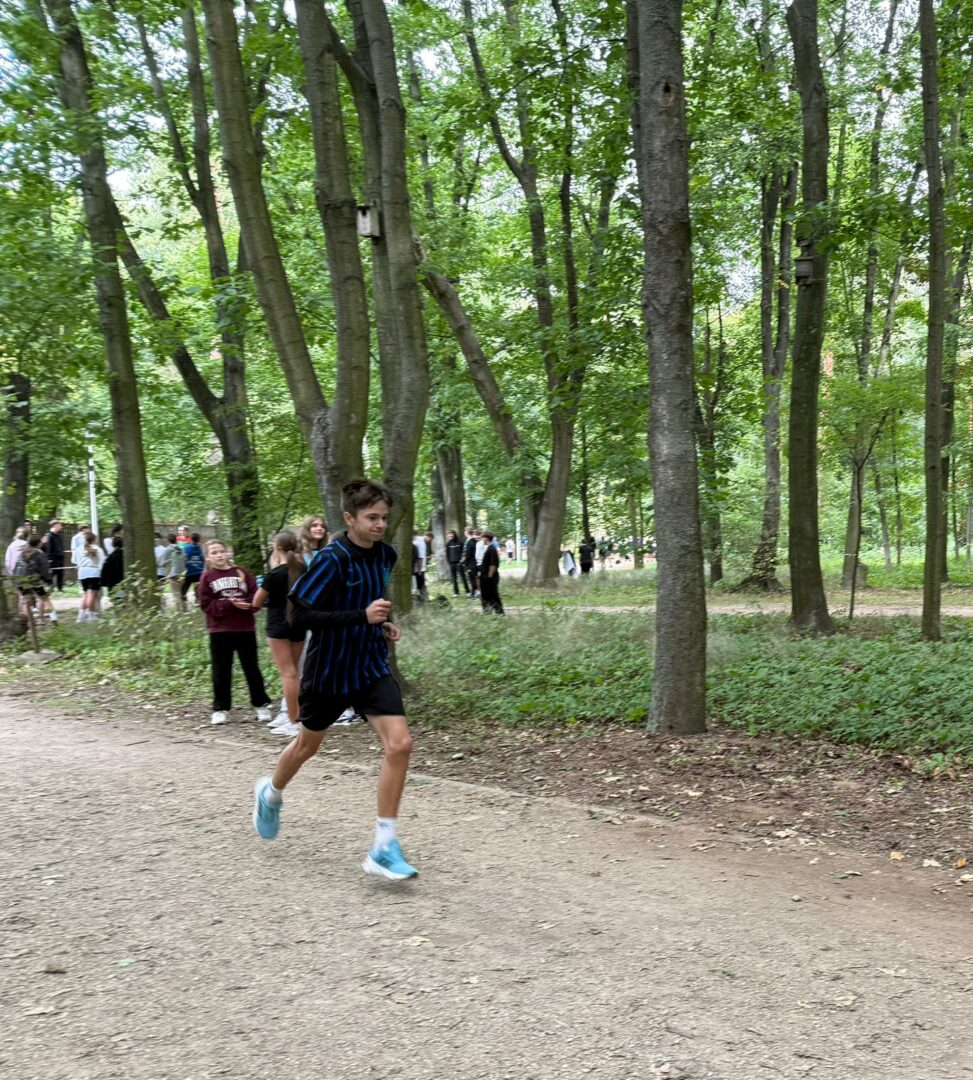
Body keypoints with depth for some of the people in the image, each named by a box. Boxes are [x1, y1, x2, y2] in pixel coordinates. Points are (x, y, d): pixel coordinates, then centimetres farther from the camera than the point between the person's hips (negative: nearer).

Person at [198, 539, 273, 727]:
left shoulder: (242, 573, 4)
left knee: (252, 668, 8)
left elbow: (255, 596, 1)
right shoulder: (207, 577, 1)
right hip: (219, 630, -1)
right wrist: (230, 604, -16)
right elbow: (206, 605, -6)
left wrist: (246, 604, -20)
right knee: (221, 672, 4)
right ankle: (221, 709, 13)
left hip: (245, 628, 1)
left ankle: (261, 705, 18)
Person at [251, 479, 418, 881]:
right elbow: (300, 615, -25)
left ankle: (384, 848, -4)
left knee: (399, 744, -13)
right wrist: (362, 616, -31)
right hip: (329, 670, -4)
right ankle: (271, 793, 51)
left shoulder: (385, 555, 0)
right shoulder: (332, 559, -21)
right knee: (308, 745, 17)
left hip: (372, 667, 5)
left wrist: (383, 624, 3)